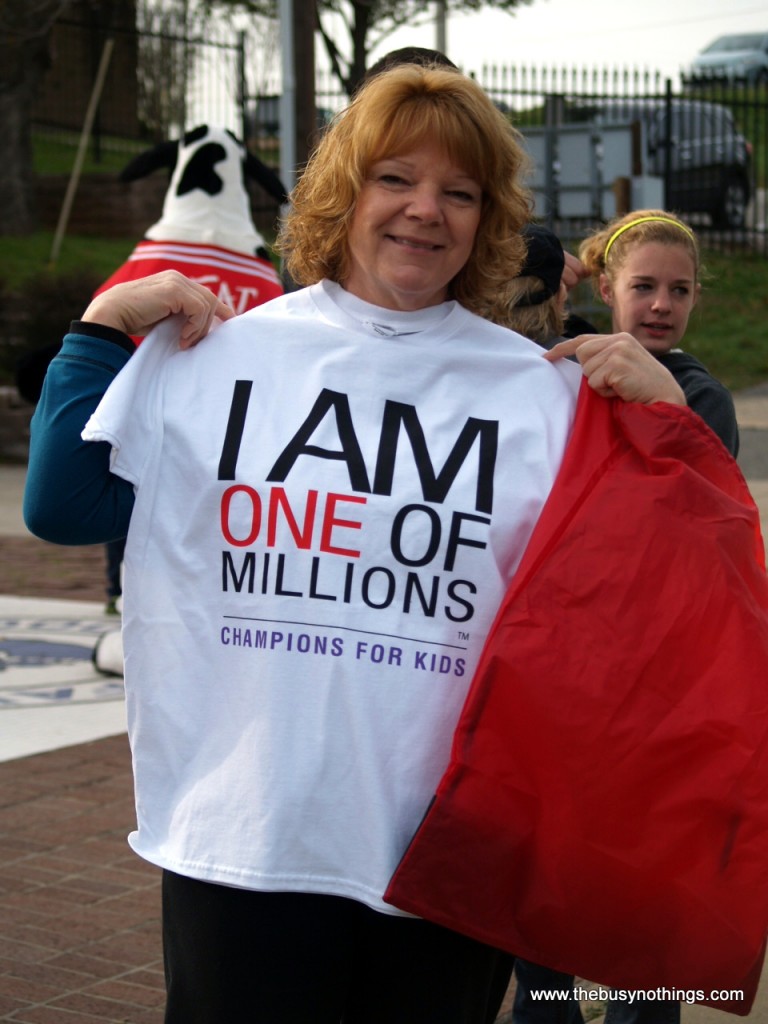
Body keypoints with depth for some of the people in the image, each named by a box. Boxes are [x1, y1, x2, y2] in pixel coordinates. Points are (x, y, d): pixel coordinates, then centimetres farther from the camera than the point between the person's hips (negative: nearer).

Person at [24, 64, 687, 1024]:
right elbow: (62, 505, 3)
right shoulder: (219, 353, 3)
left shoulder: (543, 390, 3)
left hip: (445, 850, 1)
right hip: (242, 838, -1)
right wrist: (105, 326, 0)